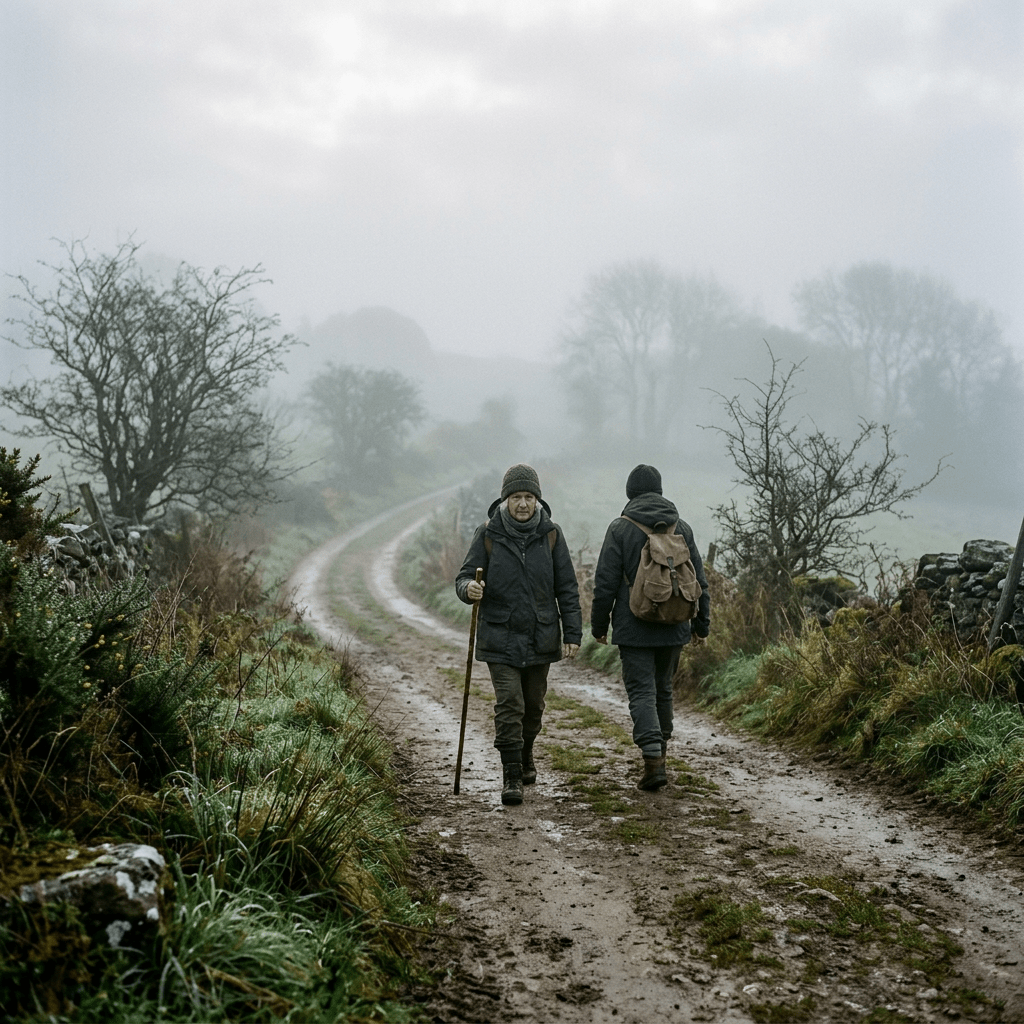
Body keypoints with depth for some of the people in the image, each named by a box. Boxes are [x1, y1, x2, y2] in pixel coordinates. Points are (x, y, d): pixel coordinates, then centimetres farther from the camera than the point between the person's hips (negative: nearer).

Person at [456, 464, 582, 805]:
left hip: (541, 637, 2)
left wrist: (572, 632, -2)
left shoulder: (550, 534, 0)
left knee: (534, 704, 14)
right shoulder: (488, 534, -5)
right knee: (509, 705, -10)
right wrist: (469, 588, -27)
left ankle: (525, 756, 39)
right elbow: (465, 576, -2)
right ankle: (511, 775, -2)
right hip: (500, 638, -2)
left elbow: (566, 587, 2)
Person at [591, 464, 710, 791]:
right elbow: (698, 580, 8)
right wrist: (701, 622, 17)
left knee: (642, 692, -4)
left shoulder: (620, 528, -6)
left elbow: (606, 583, -7)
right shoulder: (681, 528, 5)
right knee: (663, 690, 18)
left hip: (634, 629, -4)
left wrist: (599, 624, 4)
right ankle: (660, 750, 28)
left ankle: (653, 759, -18)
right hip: (672, 628, 4)